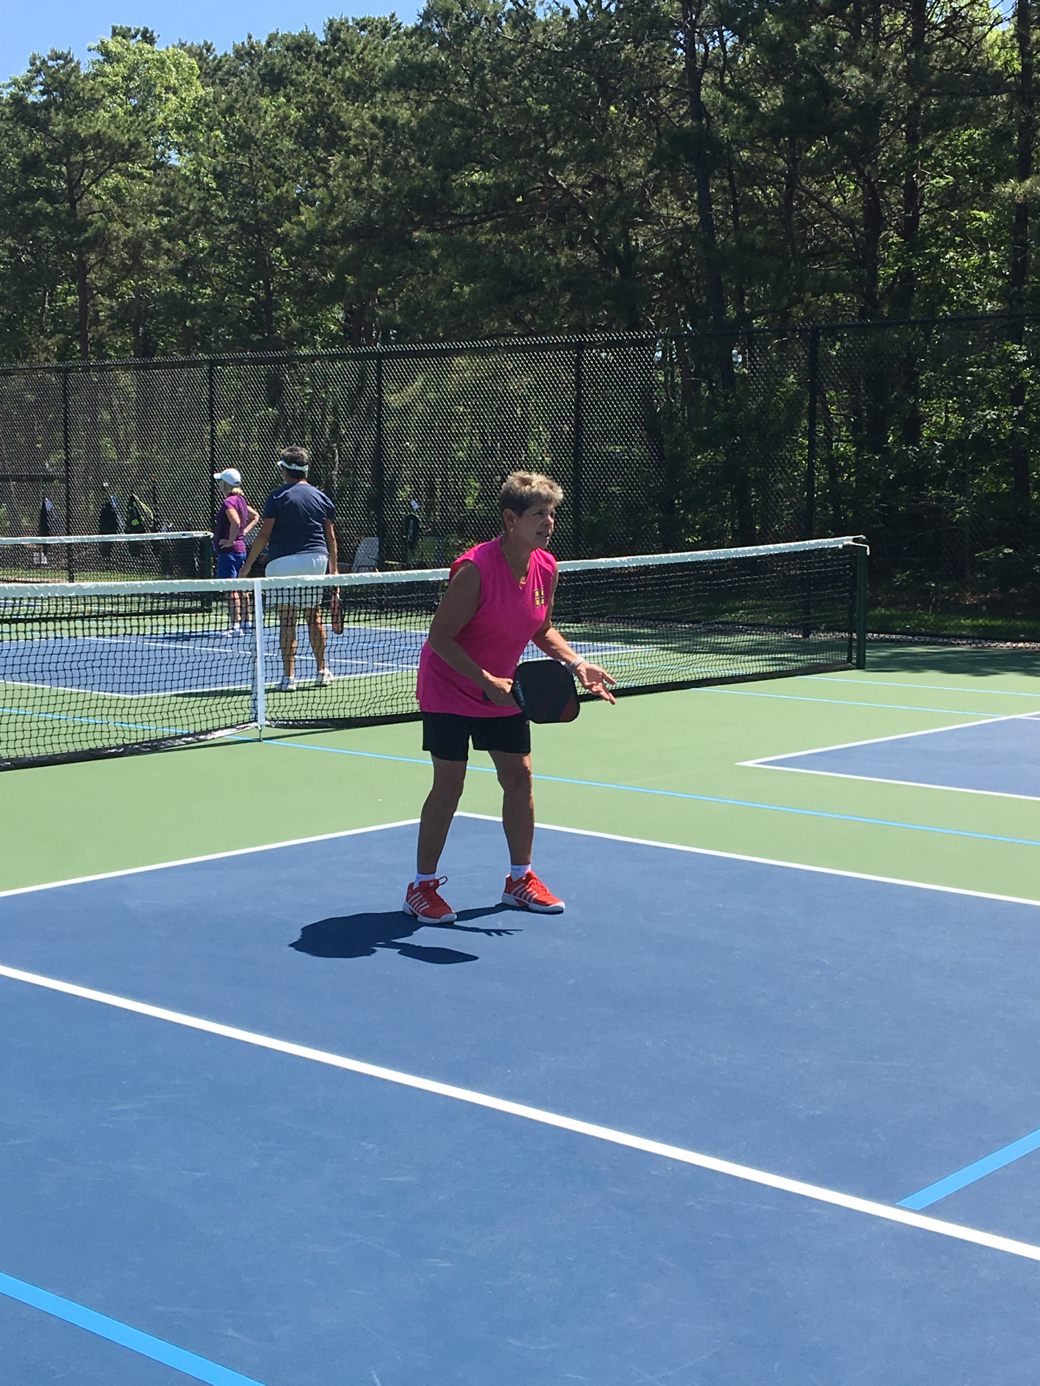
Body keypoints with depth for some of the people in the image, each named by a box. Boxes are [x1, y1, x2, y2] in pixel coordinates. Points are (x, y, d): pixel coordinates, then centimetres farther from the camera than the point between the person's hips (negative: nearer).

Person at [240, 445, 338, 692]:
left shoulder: (278, 496, -3)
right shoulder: (321, 497, 10)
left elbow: (264, 535, -6)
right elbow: (331, 537, 10)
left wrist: (247, 565, 0)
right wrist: (333, 568, 17)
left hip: (283, 561, -4)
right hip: (316, 560, 4)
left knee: (287, 620, -3)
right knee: (314, 617, 13)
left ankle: (289, 676, -4)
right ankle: (322, 671, 18)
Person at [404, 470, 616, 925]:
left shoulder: (546, 568, -6)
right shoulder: (475, 568, -27)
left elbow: (542, 629, 10)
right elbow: (440, 636, -24)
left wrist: (576, 663, -6)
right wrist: (486, 682, -30)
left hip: (503, 692, 7)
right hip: (449, 688, -7)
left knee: (519, 777, 6)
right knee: (448, 786, -6)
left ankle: (520, 879, 22)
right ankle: (423, 887, 8)